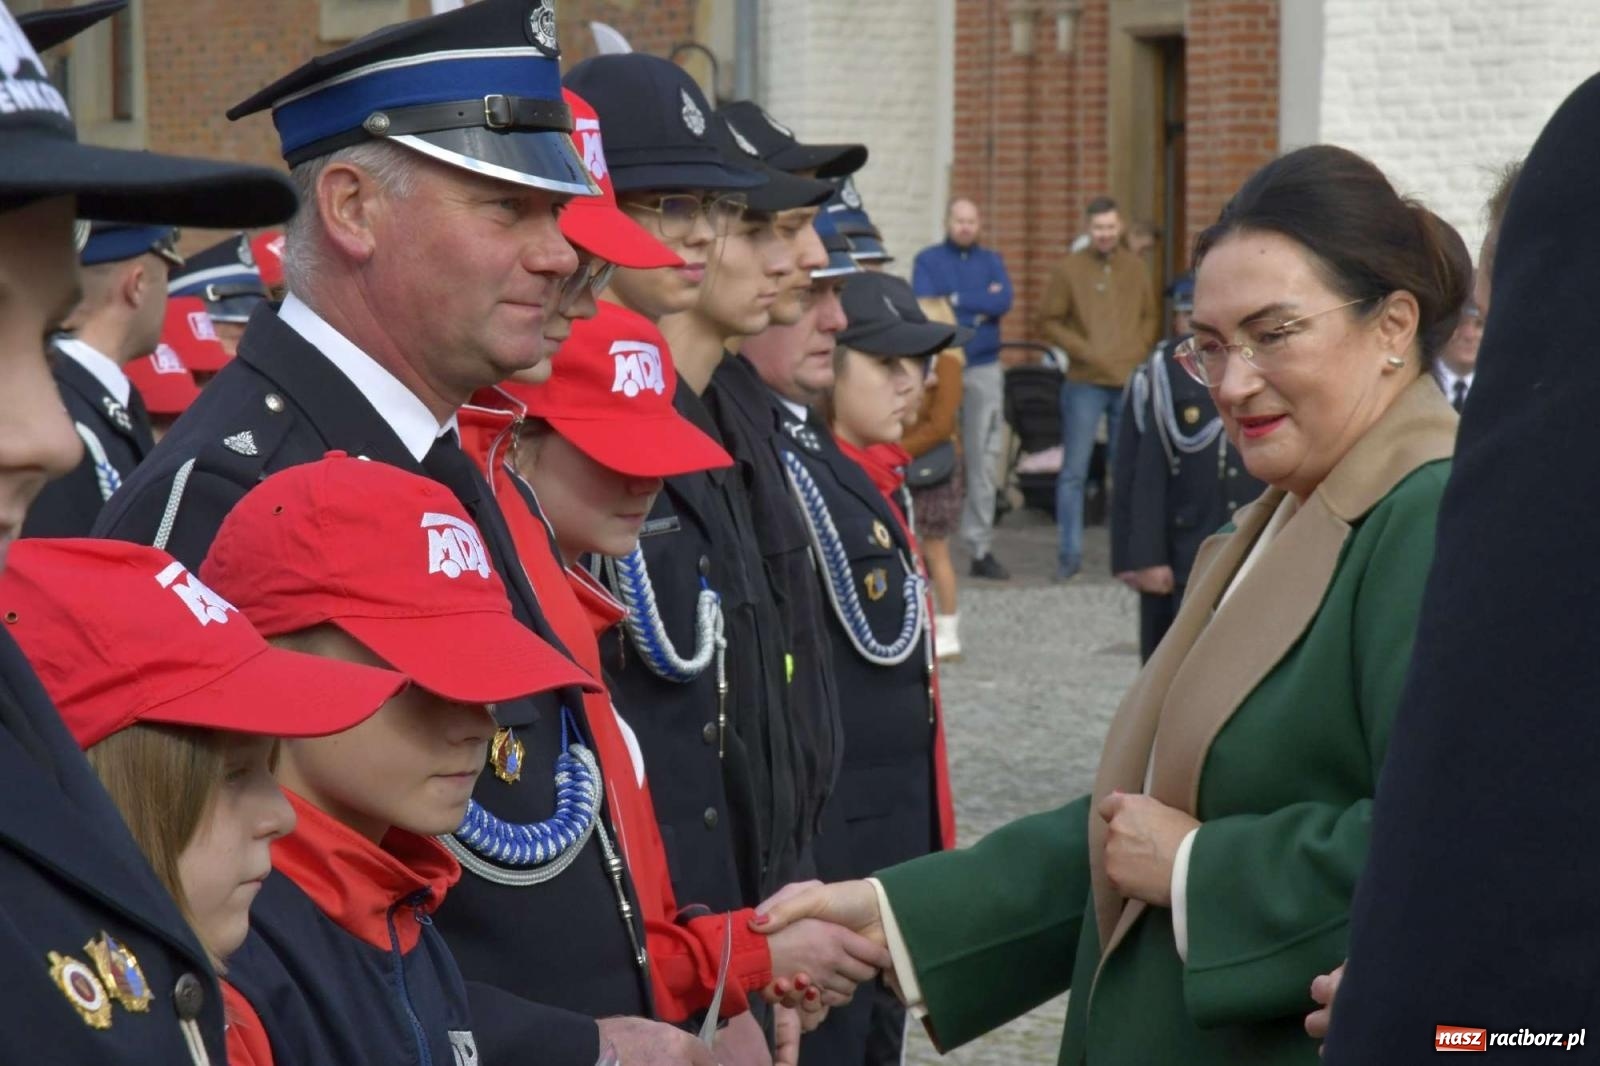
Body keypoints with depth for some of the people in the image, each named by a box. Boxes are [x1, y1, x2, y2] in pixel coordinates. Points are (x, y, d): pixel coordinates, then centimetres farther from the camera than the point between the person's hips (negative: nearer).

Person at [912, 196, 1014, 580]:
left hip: (983, 369, 3)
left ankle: (981, 547, 6)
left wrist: (956, 300, -9)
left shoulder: (991, 261, 12)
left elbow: (1004, 302, -6)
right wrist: (979, 307, -13)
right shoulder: (928, 260, 4)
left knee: (984, 458, 2)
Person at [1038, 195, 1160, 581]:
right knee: (1074, 470, -2)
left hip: (1130, 382, 3)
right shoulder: (1069, 270, 0)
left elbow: (1150, 317, 17)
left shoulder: (1135, 268, 11)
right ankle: (1070, 553, 2)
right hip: (1085, 384, -3)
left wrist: (1141, 350, 0)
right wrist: (1084, 351, -10)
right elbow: (1048, 322, -1)